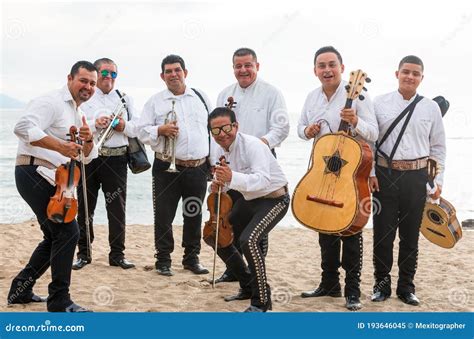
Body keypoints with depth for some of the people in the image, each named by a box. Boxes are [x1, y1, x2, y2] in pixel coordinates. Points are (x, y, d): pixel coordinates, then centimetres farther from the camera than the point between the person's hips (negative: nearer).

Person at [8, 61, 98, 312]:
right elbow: (23, 127, -27)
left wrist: (87, 141, -4)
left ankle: (20, 289, 26)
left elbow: (87, 157, 19)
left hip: (50, 179, 10)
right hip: (34, 174, -10)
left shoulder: (77, 114, 19)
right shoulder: (52, 102, -10)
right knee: (68, 232, -13)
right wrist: (60, 146, -31)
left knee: (56, 236, 17)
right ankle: (59, 301, -6)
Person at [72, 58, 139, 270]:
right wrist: (95, 124, -20)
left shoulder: (124, 99, 15)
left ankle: (117, 255, 11)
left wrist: (124, 126, -9)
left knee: (117, 208, 2)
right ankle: (84, 253, 16)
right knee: (85, 207, 5)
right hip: (88, 157, -1)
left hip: (116, 159, 2)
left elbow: (137, 127, 11)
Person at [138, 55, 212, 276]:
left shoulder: (201, 97, 10)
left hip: (198, 168, 2)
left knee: (194, 215, 11)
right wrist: (160, 130, -18)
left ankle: (192, 258, 24)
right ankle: (163, 260, 12)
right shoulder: (155, 102, 3)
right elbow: (142, 132, 1)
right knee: (164, 215, 1)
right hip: (167, 168, -2)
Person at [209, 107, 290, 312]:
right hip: (248, 199, 9)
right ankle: (248, 286, 31)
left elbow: (263, 179, -41)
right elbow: (226, 181, 9)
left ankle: (261, 300, -15)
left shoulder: (252, 145, -26)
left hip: (274, 199, -9)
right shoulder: (222, 151, -1)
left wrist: (232, 178, -55)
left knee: (248, 239, -29)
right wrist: (218, 185, -15)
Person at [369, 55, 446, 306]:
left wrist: (437, 180, 5)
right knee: (382, 233, 2)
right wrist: (370, 173, -4)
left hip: (417, 177, 1)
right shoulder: (380, 103, 3)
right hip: (385, 175, -1)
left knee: (410, 236, 7)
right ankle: (382, 284, 16)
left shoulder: (431, 107, 6)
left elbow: (438, 147, 10)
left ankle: (406, 287, 19)